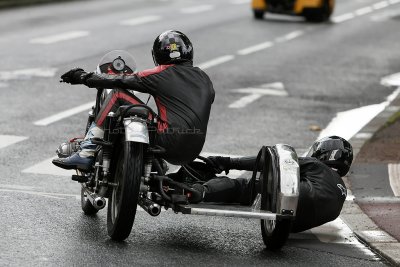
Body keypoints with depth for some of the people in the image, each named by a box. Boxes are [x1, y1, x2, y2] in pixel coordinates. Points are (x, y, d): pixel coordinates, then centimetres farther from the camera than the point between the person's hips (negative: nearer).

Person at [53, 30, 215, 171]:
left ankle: (86, 154, -6)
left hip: (169, 142, -6)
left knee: (117, 94, 0)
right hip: (193, 153, 6)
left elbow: (120, 81, 3)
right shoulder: (204, 78, 16)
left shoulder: (162, 74, 1)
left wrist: (83, 77, 15)